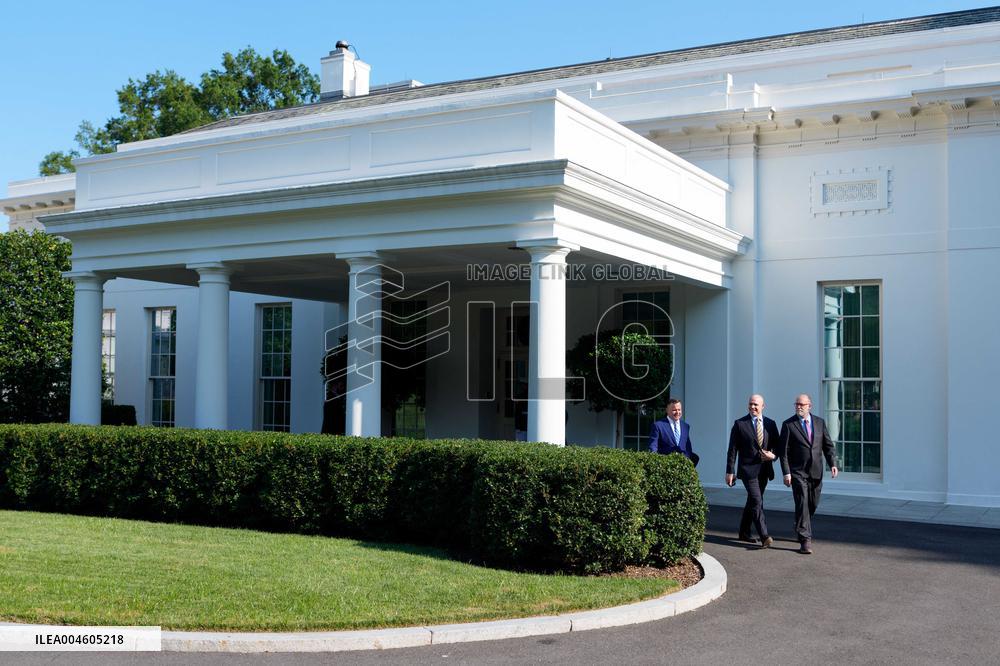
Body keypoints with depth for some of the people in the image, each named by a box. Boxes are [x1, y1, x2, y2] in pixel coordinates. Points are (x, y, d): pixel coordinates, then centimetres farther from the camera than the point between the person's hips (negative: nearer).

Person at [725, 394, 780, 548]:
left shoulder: (770, 424, 9)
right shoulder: (740, 424, -2)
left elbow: (777, 446, 13)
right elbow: (732, 449, -2)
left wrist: (773, 455, -10)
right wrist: (730, 471, -6)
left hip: (764, 470, 5)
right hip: (748, 469, -5)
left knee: (752, 502, 14)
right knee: (757, 502, -14)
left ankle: (744, 533, 27)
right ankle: (764, 537, -18)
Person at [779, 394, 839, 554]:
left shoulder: (820, 423, 9)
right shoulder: (788, 425, -3)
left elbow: (828, 445, 9)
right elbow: (784, 451, -5)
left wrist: (833, 464, -6)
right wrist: (786, 472, -12)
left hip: (816, 472, 4)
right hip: (798, 472, -4)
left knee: (813, 505, 13)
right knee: (802, 504, -11)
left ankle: (801, 528, 37)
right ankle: (805, 540, -10)